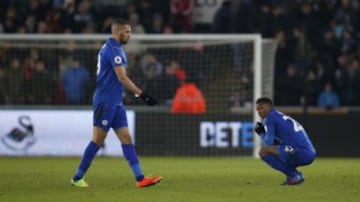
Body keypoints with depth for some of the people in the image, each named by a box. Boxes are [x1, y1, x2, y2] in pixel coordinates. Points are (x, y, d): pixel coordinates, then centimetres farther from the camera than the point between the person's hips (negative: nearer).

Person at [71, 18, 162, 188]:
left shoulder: (112, 47, 15)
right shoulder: (113, 49, -16)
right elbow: (122, 78, -21)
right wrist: (141, 94, -20)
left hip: (115, 102, 10)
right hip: (105, 102, -10)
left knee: (126, 138, 2)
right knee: (98, 140, -4)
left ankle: (140, 178, -3)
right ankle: (77, 178, 5)